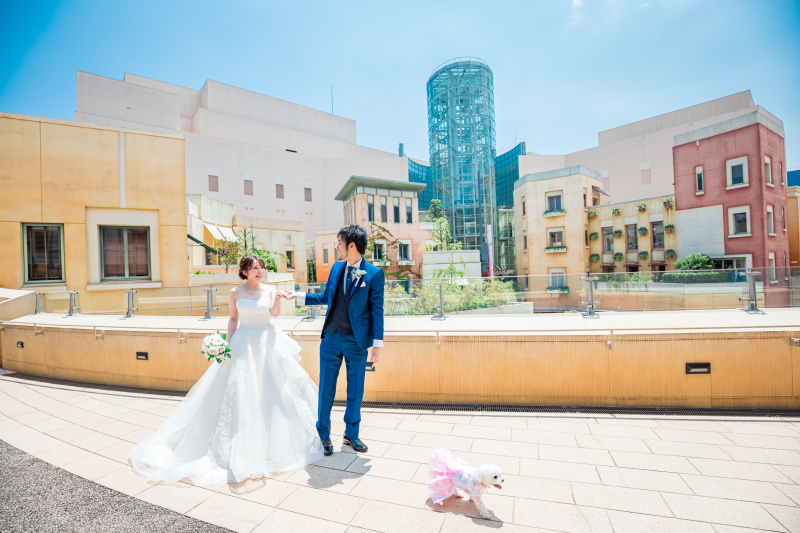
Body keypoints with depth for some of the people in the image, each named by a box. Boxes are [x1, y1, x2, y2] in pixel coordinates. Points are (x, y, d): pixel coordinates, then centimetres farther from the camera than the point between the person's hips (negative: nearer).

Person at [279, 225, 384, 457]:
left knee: (355, 390, 11)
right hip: (331, 338, 4)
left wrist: (377, 344, -10)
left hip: (357, 342, -3)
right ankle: (323, 435, 32)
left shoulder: (374, 274, -8)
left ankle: (351, 433, 34)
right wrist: (297, 296, 14)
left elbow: (377, 310, -8)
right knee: (326, 389, 12)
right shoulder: (336, 268, 6)